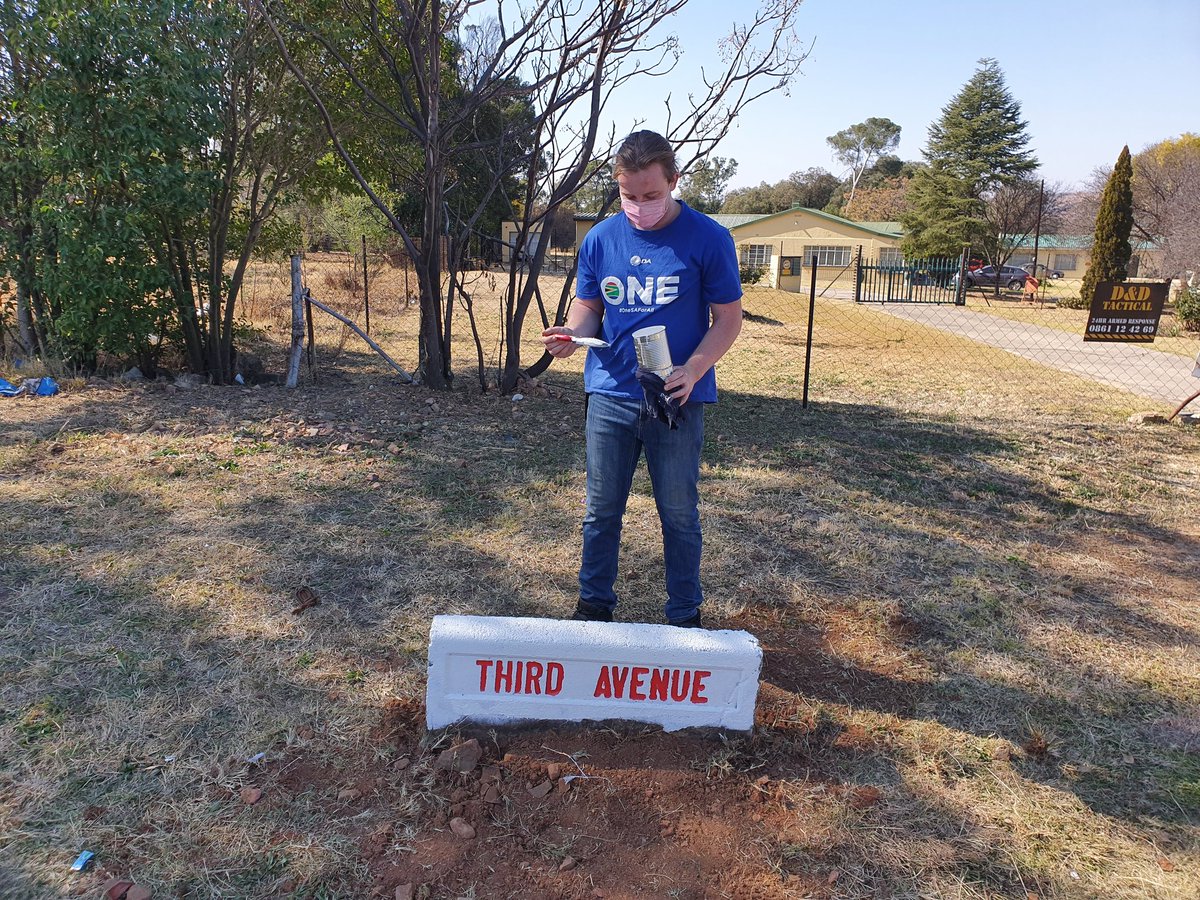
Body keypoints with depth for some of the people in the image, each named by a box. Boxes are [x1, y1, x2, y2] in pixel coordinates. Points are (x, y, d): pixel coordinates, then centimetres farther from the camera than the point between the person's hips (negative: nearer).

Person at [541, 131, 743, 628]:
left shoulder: (708, 238, -6)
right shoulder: (600, 238, 3)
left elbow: (728, 318, -3)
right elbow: (587, 306, 12)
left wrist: (693, 370, -20)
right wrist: (571, 334, -12)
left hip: (677, 400, -2)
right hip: (610, 396, 3)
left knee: (679, 514, 9)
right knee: (602, 511, 12)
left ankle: (685, 616, 26)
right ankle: (594, 606, 29)